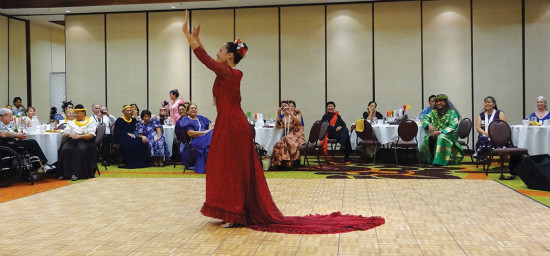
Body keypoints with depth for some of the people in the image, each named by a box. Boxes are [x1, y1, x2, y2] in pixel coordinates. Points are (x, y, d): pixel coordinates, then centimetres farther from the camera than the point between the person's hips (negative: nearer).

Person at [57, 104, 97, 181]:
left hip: (85, 141, -3)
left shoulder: (91, 121, 12)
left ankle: (76, 173, -36)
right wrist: (70, 134, -9)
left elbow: (91, 135, -2)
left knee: (82, 150, -37)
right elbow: (65, 134, 15)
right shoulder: (71, 122, 26)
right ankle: (64, 173, -29)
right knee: (65, 149, -29)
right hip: (72, 140, 4)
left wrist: (80, 136, -17)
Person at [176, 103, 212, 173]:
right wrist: (205, 132, -10)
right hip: (194, 142, -6)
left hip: (205, 138, 6)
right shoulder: (186, 120, 4)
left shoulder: (200, 118, 25)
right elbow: (191, 133, -9)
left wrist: (210, 130, 3)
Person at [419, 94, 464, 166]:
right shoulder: (433, 112, 13)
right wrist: (429, 125, -21)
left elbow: (453, 127, -14)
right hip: (436, 133, 4)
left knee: (442, 138, -37)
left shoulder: (452, 112, -2)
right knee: (429, 138, -29)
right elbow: (425, 119, 4)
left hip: (449, 134, -4)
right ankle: (432, 158, -16)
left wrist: (440, 132, -26)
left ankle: (439, 160, -33)